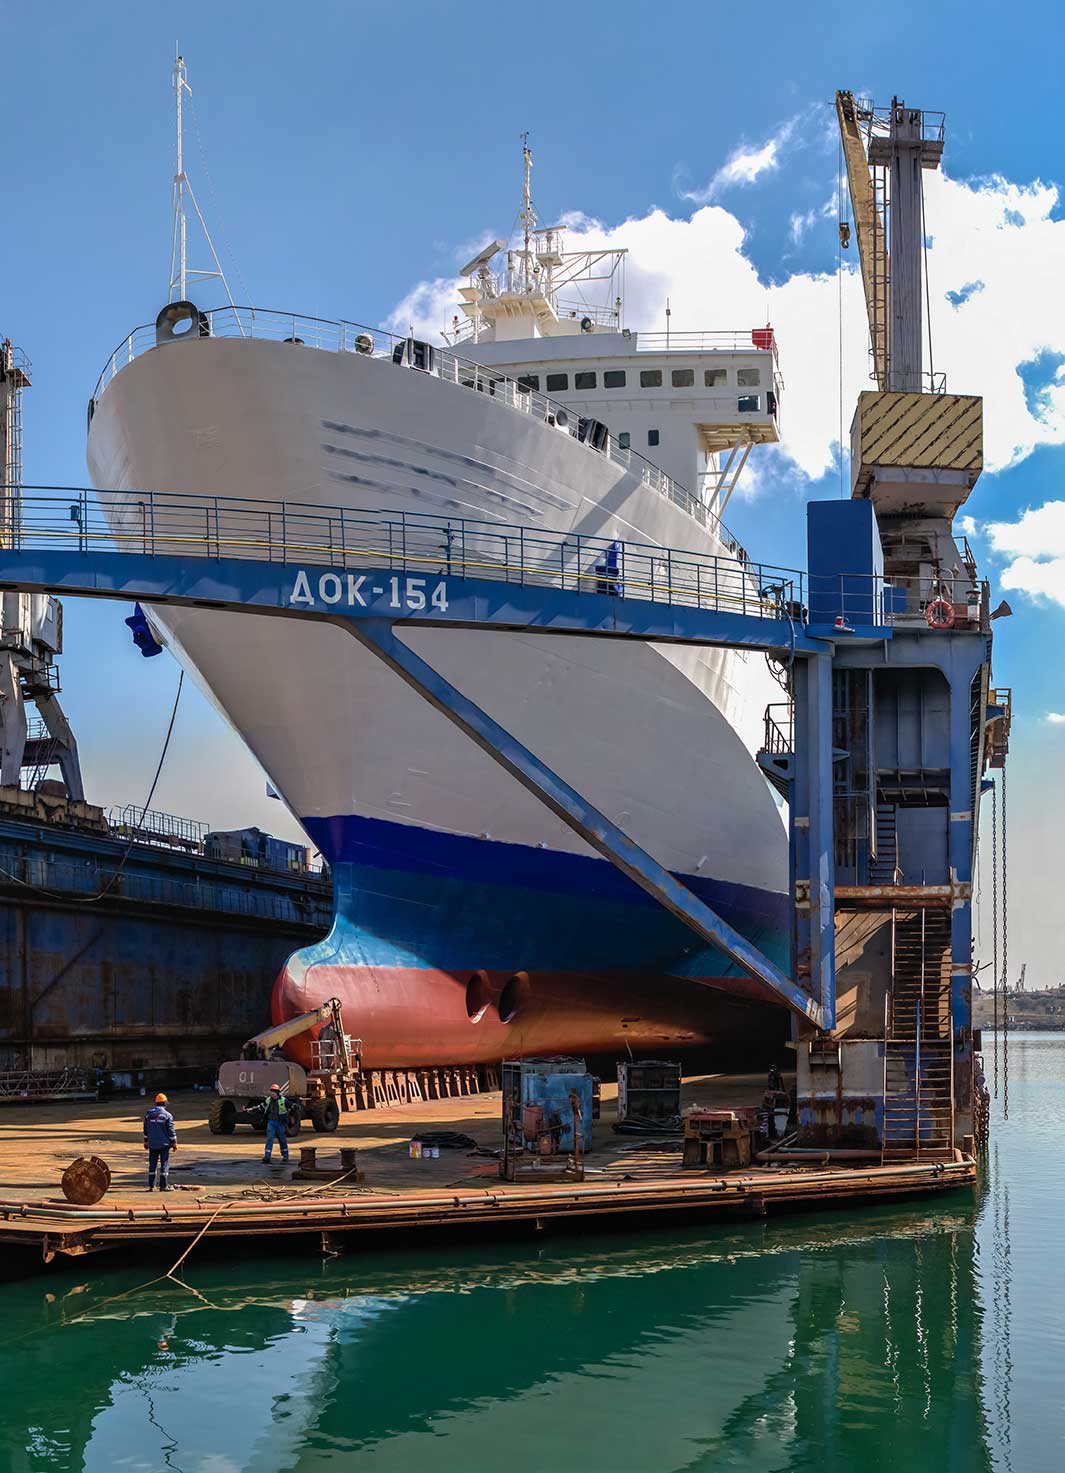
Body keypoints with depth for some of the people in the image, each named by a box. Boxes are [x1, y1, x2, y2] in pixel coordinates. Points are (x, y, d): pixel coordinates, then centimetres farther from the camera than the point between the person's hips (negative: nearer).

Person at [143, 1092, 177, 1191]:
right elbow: (171, 1131, -7)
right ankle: (162, 1186, -2)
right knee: (164, 1165, 1)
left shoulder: (148, 1114, 4)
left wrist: (146, 1142, 20)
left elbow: (146, 1130, 11)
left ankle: (151, 1186, 9)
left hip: (152, 1144, 4)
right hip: (164, 1144, -4)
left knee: (152, 1165, 10)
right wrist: (174, 1143, 1)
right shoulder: (167, 1115, -8)